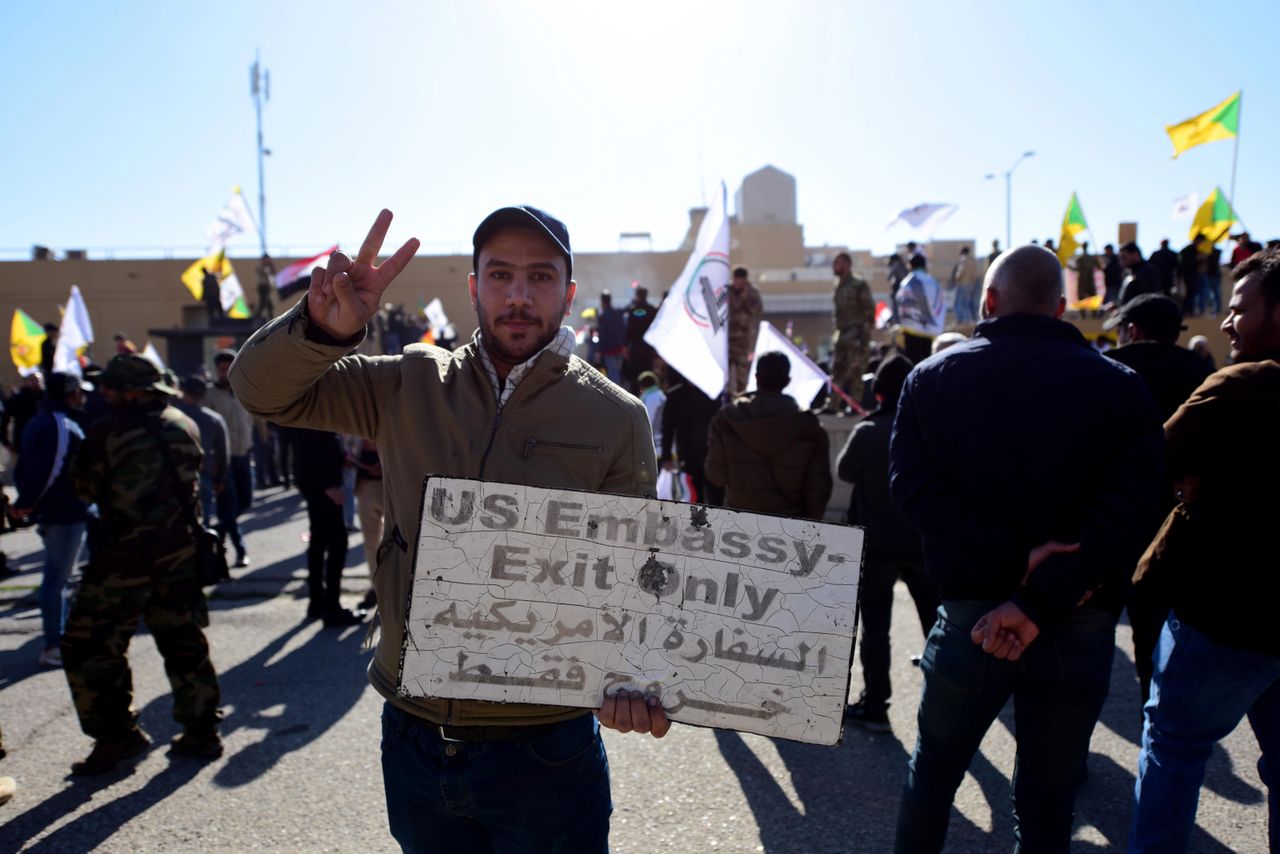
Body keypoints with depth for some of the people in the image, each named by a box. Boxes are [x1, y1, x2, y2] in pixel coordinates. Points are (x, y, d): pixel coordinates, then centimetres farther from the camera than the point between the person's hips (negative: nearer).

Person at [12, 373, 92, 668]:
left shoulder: (38, 423, 14)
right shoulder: (64, 427, -18)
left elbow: (23, 468, 16)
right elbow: (47, 470, -25)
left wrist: (25, 502, 12)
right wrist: (26, 505, -16)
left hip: (49, 512, 10)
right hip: (66, 513, -10)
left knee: (55, 577, 19)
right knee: (57, 579, -4)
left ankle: (57, 638, 30)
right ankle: (53, 646, 2)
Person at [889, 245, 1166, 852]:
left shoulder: (934, 377, -1)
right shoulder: (1121, 387, -2)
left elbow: (912, 485, -12)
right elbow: (1131, 510, -14)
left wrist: (1014, 557, -15)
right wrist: (1043, 600, -18)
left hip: (970, 613, 0)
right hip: (1079, 624, 1)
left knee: (933, 771, 21)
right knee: (1048, 800, 17)